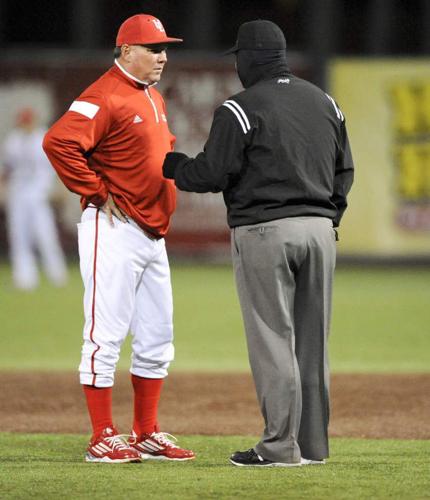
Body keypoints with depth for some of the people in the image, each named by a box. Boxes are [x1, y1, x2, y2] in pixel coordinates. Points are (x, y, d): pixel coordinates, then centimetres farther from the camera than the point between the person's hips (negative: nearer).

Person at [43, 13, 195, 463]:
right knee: (105, 335, -6)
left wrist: (173, 171, 18)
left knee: (156, 340, 12)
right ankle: (103, 439, -4)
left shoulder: (154, 99, 16)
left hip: (153, 234, 10)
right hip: (114, 230, -10)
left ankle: (147, 436, 19)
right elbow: (59, 142, -28)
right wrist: (96, 191, -22)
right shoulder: (104, 98, -14)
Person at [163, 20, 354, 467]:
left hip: (264, 232, -6)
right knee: (312, 340, 10)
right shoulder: (324, 102, 12)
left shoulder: (240, 110, -9)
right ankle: (312, 442, 13)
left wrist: (172, 166, 9)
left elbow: (211, 174, -9)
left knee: (272, 339, -3)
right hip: (319, 229, 6)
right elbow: (344, 170, 15)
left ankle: (281, 445, -5)